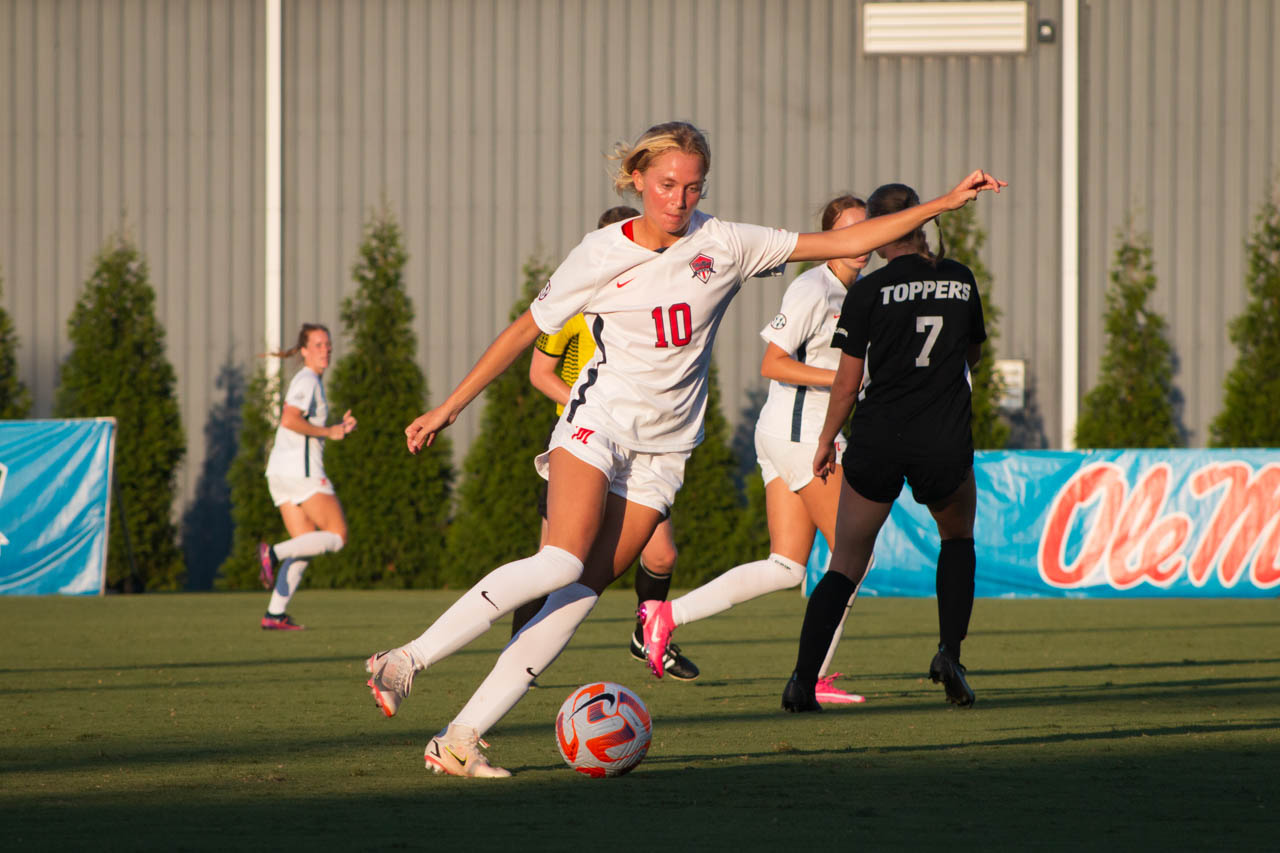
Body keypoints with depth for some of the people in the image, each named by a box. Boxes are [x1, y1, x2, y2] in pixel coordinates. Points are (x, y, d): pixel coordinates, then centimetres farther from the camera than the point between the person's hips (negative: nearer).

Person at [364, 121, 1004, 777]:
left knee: (583, 591, -10)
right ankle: (408, 660, -25)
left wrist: (943, 204, 1)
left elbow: (842, 243, 5)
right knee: (563, 561, -26)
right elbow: (525, 331, 8)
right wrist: (448, 408, 9)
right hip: (597, 422, -3)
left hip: (663, 450, 3)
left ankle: (459, 739, -12)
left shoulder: (723, 245, 2)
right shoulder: (600, 256, -3)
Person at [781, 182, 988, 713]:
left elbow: (847, 382, -2)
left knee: (845, 566, 7)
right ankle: (949, 653, 9)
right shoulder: (961, 280, 4)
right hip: (946, 440, 2)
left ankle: (803, 680, -5)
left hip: (878, 441, -2)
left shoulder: (868, 293, -5)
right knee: (958, 538, 27)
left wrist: (826, 441, 10)